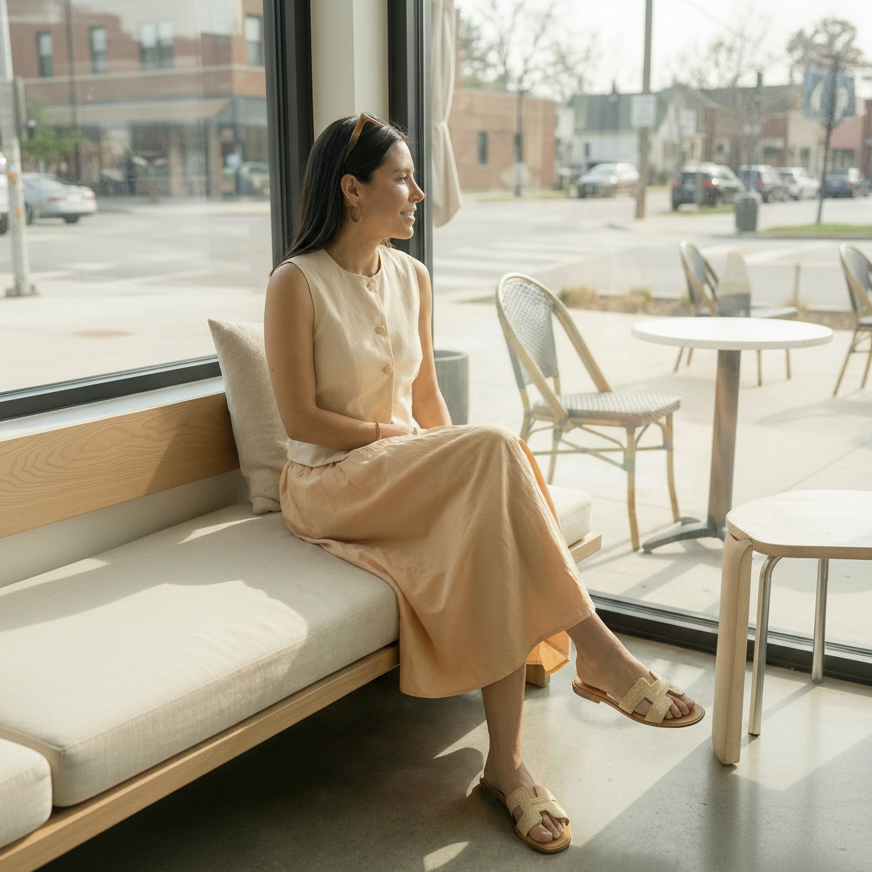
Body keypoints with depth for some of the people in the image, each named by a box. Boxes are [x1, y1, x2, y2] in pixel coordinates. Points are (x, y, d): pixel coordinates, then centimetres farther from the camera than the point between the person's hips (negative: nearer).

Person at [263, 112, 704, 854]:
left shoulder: (412, 277, 10)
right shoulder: (297, 283, -10)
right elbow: (300, 418, -13)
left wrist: (454, 467, -3)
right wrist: (397, 436, -12)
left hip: (413, 477, 6)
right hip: (329, 485, -6)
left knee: (491, 539, -28)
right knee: (496, 448, -30)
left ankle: (506, 762, -23)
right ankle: (600, 653, -25)